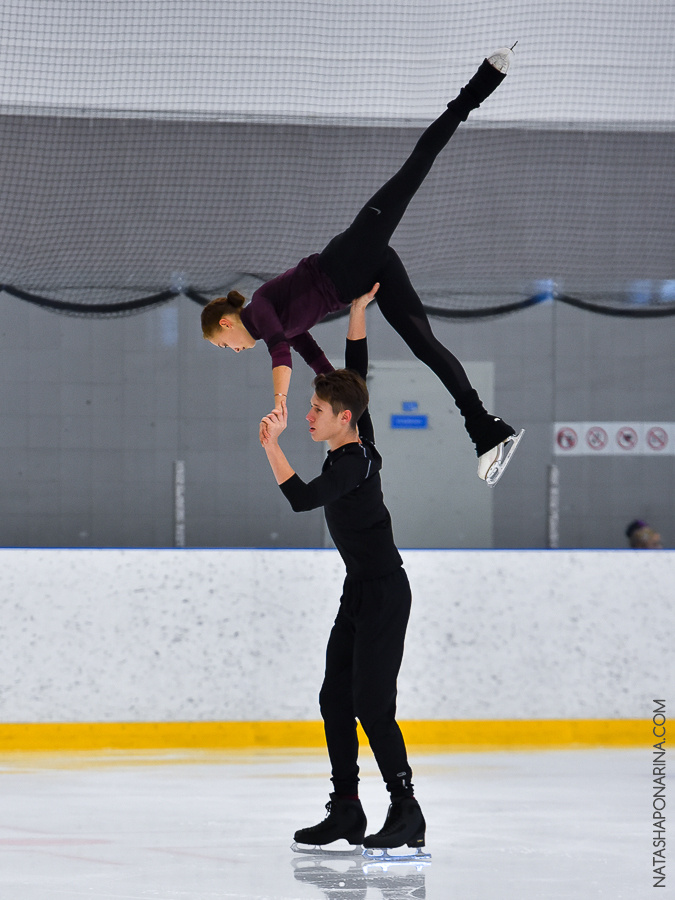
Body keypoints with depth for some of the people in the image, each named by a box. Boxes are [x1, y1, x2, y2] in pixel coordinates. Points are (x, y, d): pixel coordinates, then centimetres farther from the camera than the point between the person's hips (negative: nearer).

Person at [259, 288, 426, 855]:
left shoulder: (350, 466, -21)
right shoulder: (358, 441, 4)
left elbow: (302, 499, -35)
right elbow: (356, 368, 13)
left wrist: (272, 446, -34)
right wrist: (358, 309, 11)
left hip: (384, 594, -10)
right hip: (361, 593, 10)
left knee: (372, 704, -11)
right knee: (336, 701, 8)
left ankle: (407, 815, -8)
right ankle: (346, 810, 12)